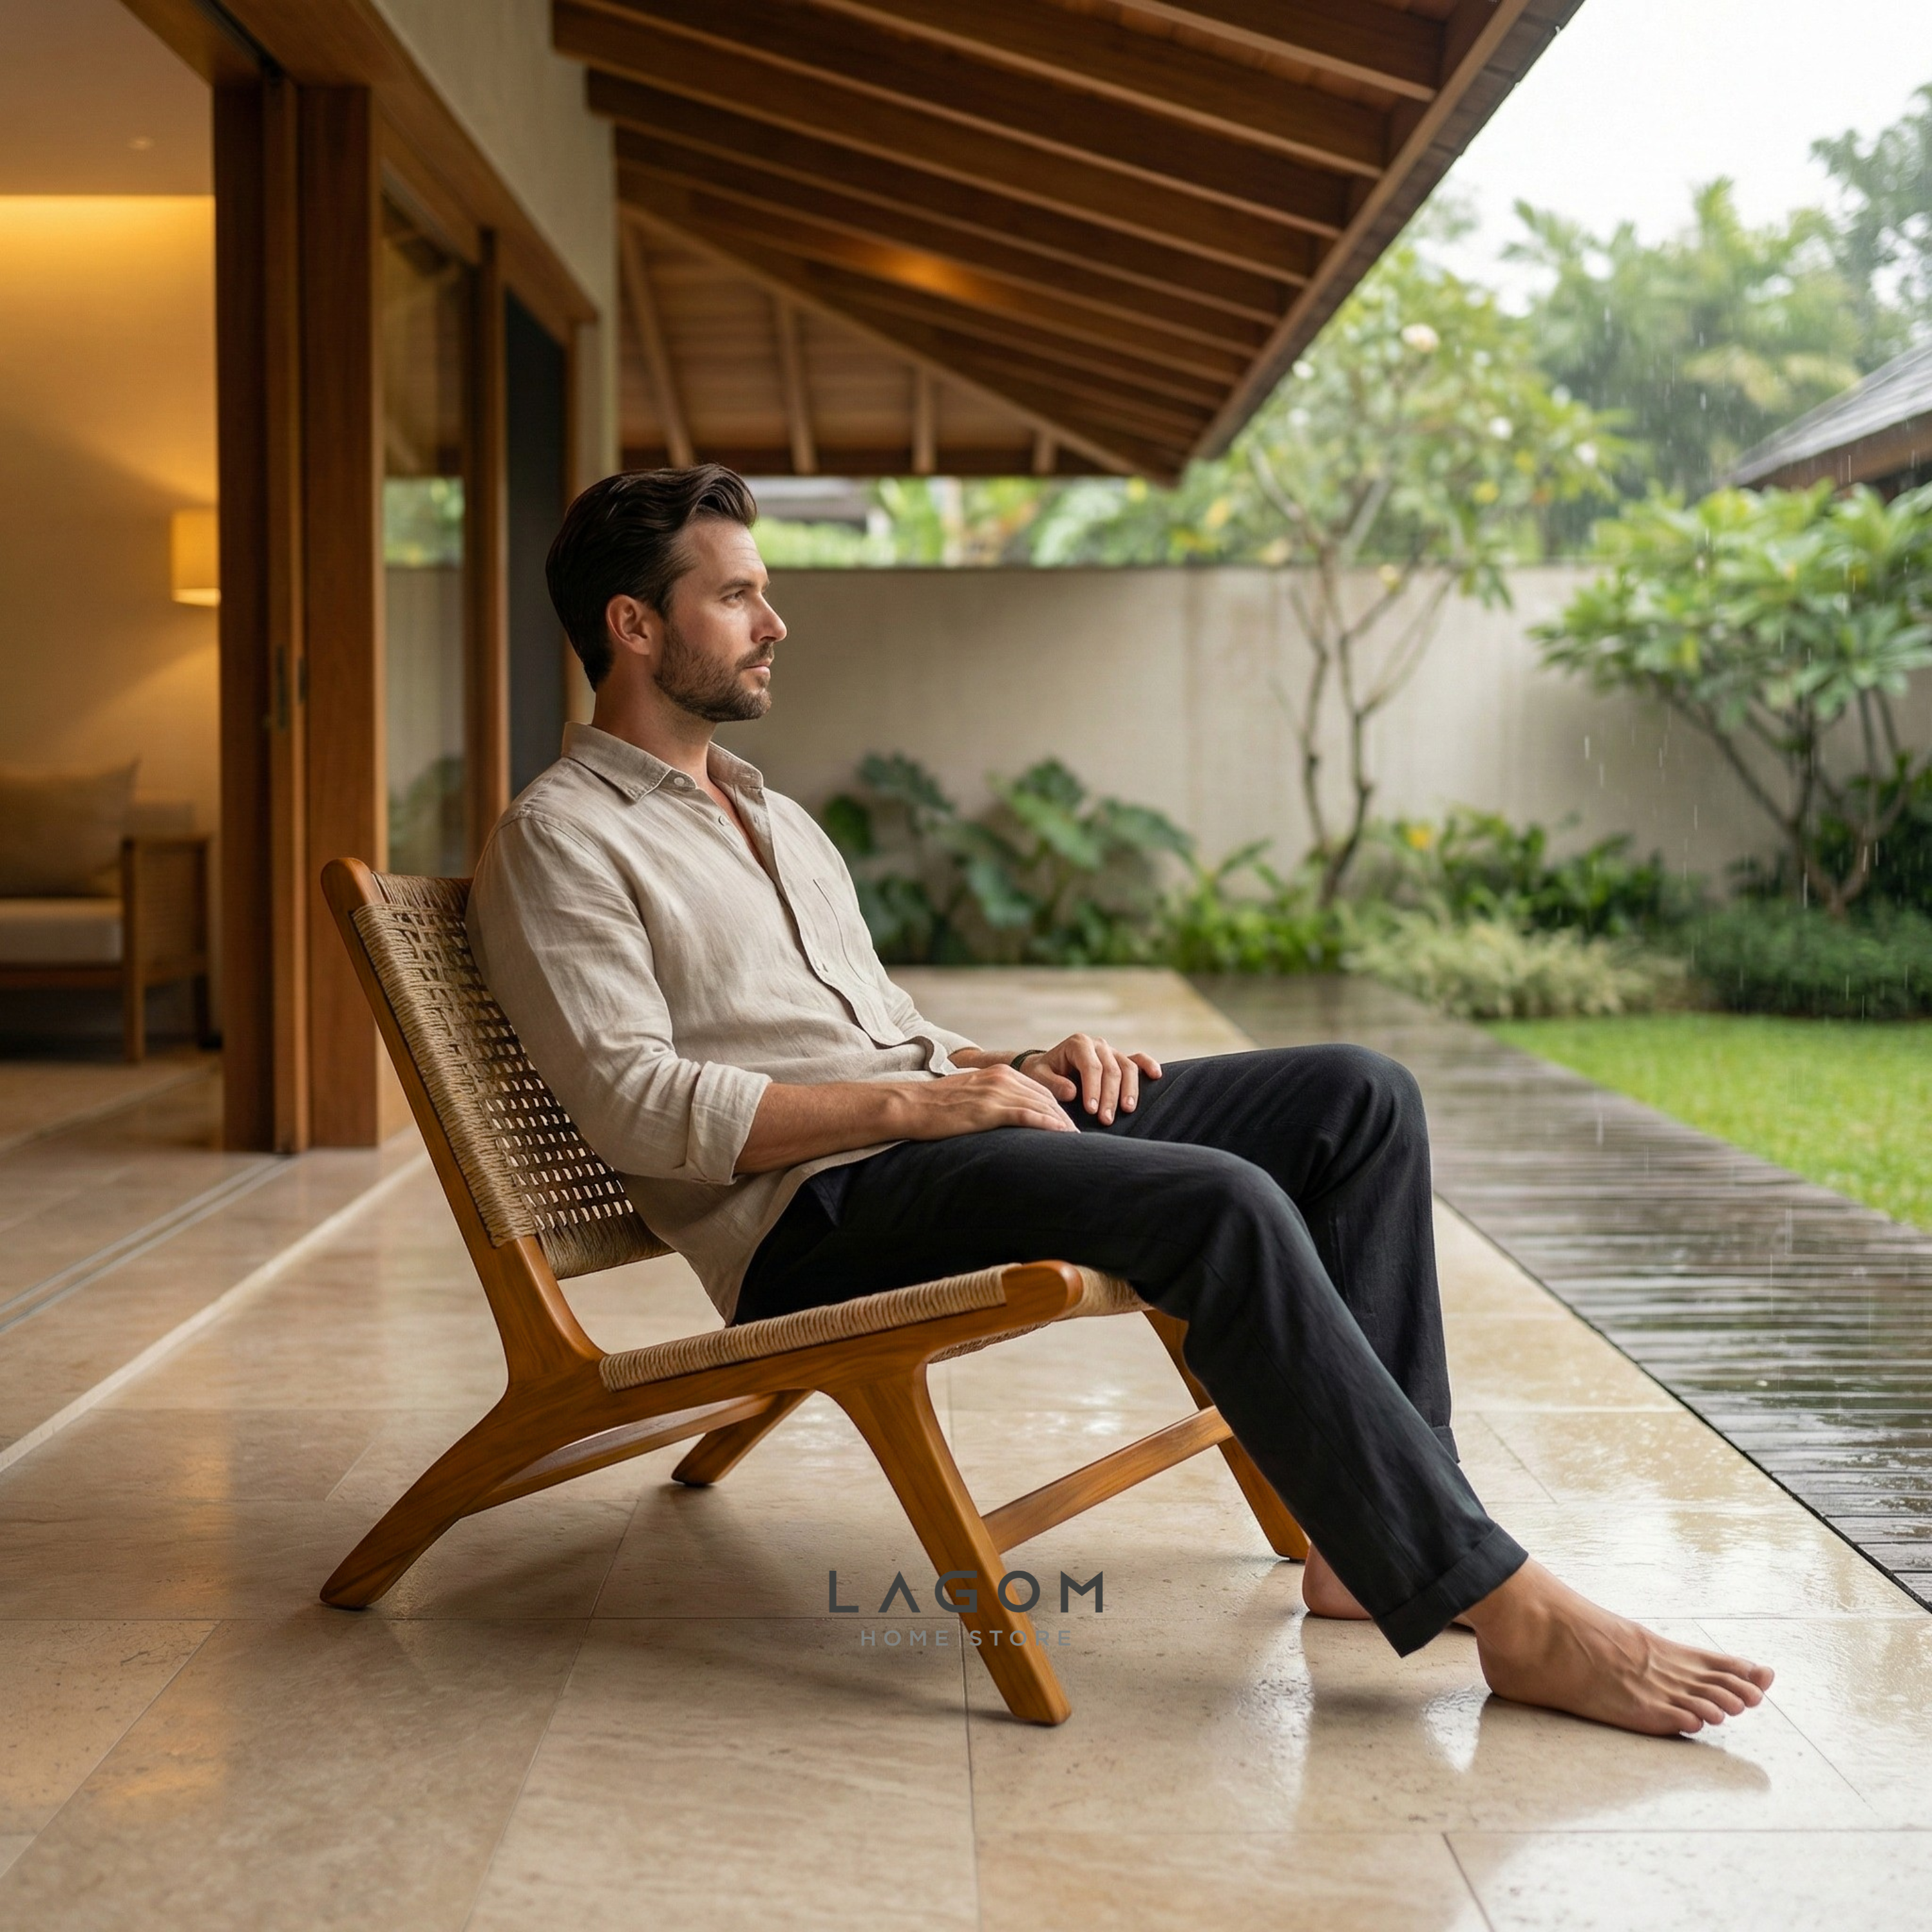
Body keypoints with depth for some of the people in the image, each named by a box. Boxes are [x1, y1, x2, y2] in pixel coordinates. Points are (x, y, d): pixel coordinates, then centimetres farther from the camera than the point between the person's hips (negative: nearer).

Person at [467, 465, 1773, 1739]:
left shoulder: (772, 817, 26)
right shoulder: (561, 842, -1)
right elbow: (639, 1107, -14)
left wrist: (1020, 1068, 5)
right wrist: (922, 1103, -17)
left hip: (937, 1134, 9)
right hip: (817, 1217, -9)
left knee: (1358, 1098, -5)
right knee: (1222, 1204, -31)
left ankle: (1369, 1535, -10)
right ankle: (1516, 1614, -26)